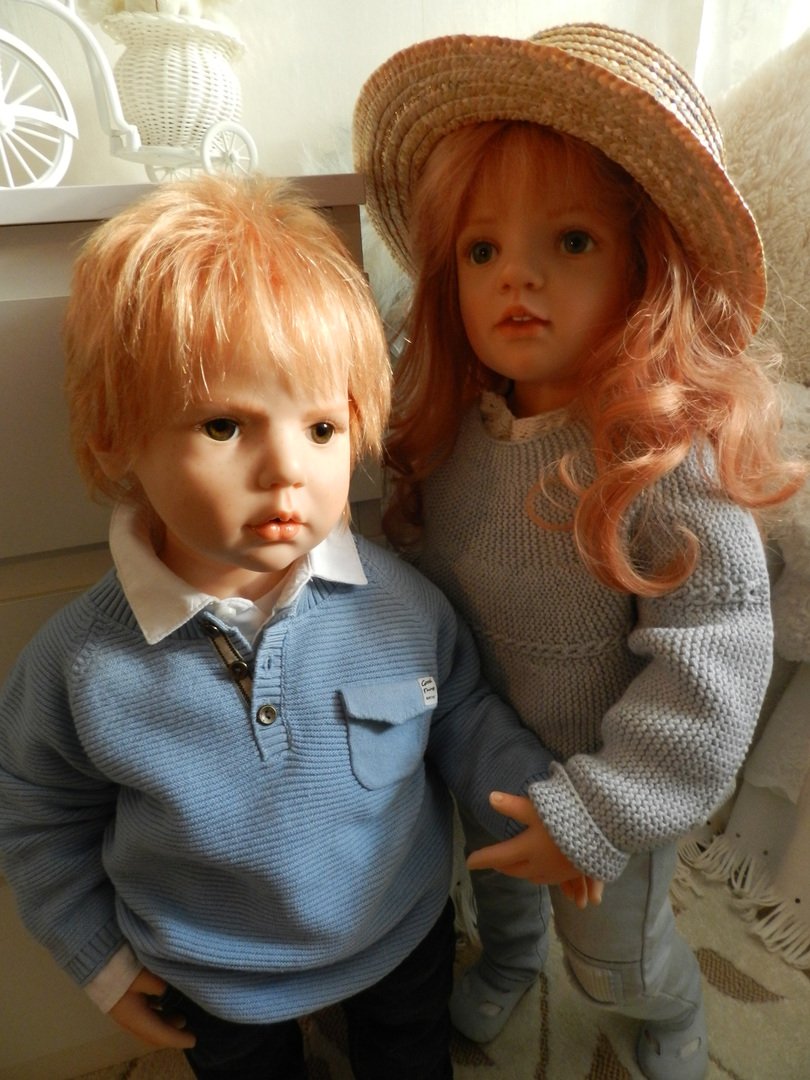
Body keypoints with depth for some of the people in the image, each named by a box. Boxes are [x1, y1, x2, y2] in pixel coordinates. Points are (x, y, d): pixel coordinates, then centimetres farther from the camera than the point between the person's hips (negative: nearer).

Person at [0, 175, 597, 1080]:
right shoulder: (80, 666, -26)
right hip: (213, 984, 0)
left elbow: (462, 718, -6)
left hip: (406, 936, 1)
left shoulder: (402, 605, -25)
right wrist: (101, 959, 1)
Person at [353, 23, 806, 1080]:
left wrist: (596, 812, -25)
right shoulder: (456, 420, -14)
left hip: (611, 782, -4)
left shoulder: (674, 459, -32)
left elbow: (710, 674, -28)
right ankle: (508, 953, 68)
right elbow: (413, 555, 1)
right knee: (496, 872, 33)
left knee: (614, 954, 22)